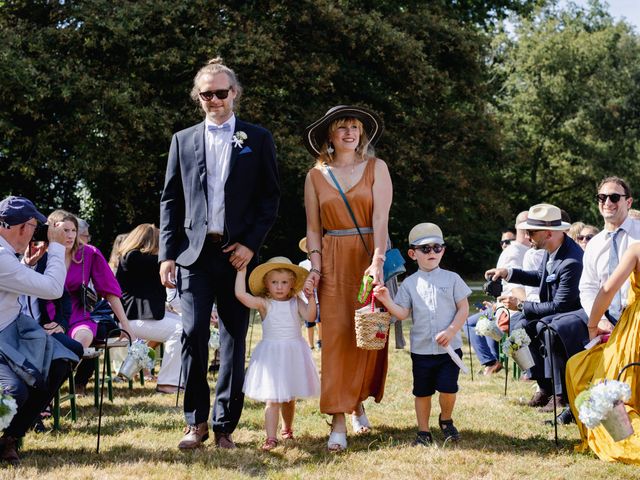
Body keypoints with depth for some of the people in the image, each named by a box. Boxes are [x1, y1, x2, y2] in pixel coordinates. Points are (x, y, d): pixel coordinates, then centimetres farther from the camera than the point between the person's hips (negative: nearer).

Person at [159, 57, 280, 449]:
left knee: (234, 340, 2)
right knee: (193, 333, -9)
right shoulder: (183, 140, 11)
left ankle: (225, 425, 8)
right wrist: (167, 254, 2)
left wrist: (251, 244, -7)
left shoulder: (258, 139, 7)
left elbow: (271, 197, 5)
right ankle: (196, 422, 3)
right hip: (195, 252, 1)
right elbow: (170, 200, 10)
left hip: (238, 252, -1)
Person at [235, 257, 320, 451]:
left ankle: (287, 428, 40)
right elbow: (241, 294, -19)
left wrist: (310, 298, -23)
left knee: (290, 397, 18)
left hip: (294, 354, 3)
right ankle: (271, 437, -10)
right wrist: (241, 271, -15)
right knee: (273, 398, -10)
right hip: (271, 355, -3)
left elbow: (309, 316, -12)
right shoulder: (264, 303, -6)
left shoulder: (296, 302, 2)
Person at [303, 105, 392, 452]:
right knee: (336, 336, -6)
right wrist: (315, 268, -5)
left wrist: (377, 261, -21)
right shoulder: (316, 176, 8)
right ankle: (339, 420, -7)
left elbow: (381, 218, -9)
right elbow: (313, 228, 8)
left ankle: (358, 403, 23)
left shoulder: (375, 168, 2)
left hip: (370, 257, 0)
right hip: (333, 262, 1)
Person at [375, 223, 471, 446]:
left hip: (449, 347, -1)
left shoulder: (451, 279, 2)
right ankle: (423, 432, 21)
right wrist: (387, 301, -18)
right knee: (422, 392, 8)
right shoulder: (409, 283, 4)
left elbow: (463, 308, 0)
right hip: (421, 349, 2)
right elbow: (402, 313, -1)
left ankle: (446, 420, 20)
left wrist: (451, 331, -12)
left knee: (448, 388, -9)